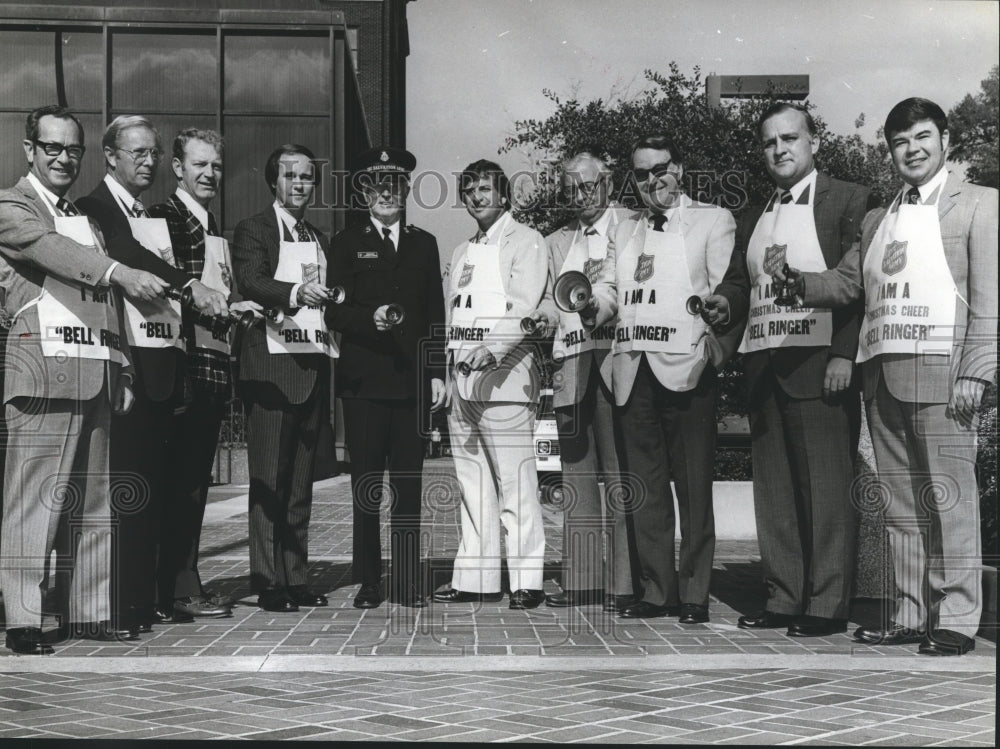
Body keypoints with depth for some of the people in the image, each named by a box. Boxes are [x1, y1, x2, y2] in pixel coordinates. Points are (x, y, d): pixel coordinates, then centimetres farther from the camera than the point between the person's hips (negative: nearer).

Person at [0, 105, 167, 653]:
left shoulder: (87, 220, 23)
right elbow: (52, 249, -19)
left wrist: (123, 373, 14)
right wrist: (120, 273, -34)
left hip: (96, 370, 7)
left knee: (91, 499, 9)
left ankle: (86, 612, 15)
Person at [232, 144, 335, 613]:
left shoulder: (319, 240, 22)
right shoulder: (253, 230, 1)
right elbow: (250, 281, -18)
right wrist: (294, 293, -34)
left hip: (314, 367, 7)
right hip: (272, 367, -7)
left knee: (301, 481, 9)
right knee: (269, 480, -6)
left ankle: (297, 580, 14)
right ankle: (268, 583, -4)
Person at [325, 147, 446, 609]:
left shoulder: (424, 244, 16)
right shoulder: (347, 244, 10)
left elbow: (435, 315, 13)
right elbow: (334, 312, 2)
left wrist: (437, 372, 6)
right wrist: (371, 318, -17)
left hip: (412, 381, 2)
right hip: (363, 381, -1)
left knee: (408, 485, 2)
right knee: (366, 485, 0)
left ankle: (408, 582, 7)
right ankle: (368, 582, 7)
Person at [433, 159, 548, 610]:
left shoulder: (526, 242, 1)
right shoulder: (462, 253, 24)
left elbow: (524, 306, -13)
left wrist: (491, 350, -28)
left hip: (503, 376, -7)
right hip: (461, 379, 7)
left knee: (515, 481, -9)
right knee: (471, 483, 7)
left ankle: (527, 581, -8)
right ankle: (475, 578, 10)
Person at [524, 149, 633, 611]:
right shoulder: (555, 243, 24)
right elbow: (550, 300, 20)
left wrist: (598, 302, -22)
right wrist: (545, 313, -3)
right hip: (569, 365, 6)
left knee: (620, 474, -9)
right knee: (576, 476, 6)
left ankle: (625, 583, -7)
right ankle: (582, 579, 9)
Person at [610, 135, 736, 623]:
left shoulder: (713, 221, 6)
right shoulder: (623, 232, 23)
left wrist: (711, 351, -12)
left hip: (685, 367, -5)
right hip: (633, 371, 5)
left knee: (693, 486, -3)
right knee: (644, 488, 5)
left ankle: (694, 594, 3)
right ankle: (656, 591, 11)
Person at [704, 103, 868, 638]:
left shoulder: (848, 201, 0)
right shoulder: (751, 219, 21)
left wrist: (844, 355, -16)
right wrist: (725, 300, -2)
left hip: (818, 360, -7)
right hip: (762, 362, 7)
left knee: (826, 482, -4)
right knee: (774, 484, 8)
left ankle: (827, 604, 0)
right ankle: (783, 598, 14)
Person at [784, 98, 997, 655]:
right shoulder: (877, 220, 21)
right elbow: (847, 283, 19)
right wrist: (799, 281, -1)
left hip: (940, 370, -6)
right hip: (881, 373, 6)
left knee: (949, 498, -5)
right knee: (901, 502, 8)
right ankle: (912, 615, 14)